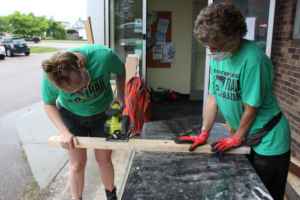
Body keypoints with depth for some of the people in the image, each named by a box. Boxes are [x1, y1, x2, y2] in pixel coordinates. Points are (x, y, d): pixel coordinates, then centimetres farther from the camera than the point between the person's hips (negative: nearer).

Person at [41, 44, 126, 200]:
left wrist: (120, 97, -18)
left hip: (103, 112, 1)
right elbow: (49, 104, -11)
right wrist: (64, 131, -23)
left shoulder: (103, 55, -35)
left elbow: (121, 71, -10)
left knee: (104, 160, 10)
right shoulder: (50, 78, -31)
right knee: (77, 164, 5)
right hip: (71, 115, 0)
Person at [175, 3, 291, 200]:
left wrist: (237, 139, -6)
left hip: (269, 142, -6)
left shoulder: (253, 60, -29)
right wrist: (203, 135, 2)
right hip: (247, 137, 7)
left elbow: (250, 107, -21)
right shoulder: (218, 55, -6)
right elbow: (213, 96, -1)